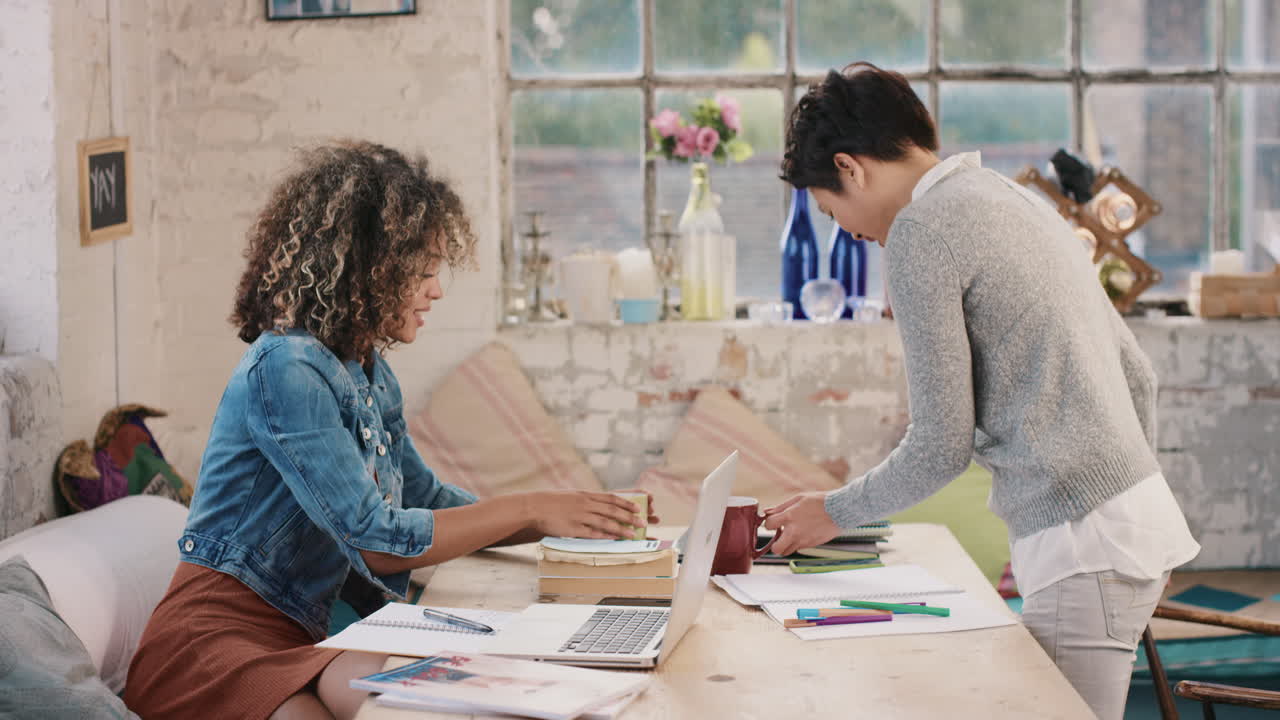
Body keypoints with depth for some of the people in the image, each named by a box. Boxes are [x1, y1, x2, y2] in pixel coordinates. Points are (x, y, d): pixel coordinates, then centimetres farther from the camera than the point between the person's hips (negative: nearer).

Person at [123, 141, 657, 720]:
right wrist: (527, 510, -13)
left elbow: (427, 501, 22)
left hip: (295, 637, 8)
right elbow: (375, 541, -21)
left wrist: (580, 517, 9)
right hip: (214, 635, -8)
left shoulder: (368, 371, 13)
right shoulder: (284, 369, -17)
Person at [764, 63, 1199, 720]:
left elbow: (942, 445, -10)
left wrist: (834, 513, 6)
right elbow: (1137, 375, 22)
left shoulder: (919, 230, -9)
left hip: (1085, 543, -9)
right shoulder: (1017, 201, 19)